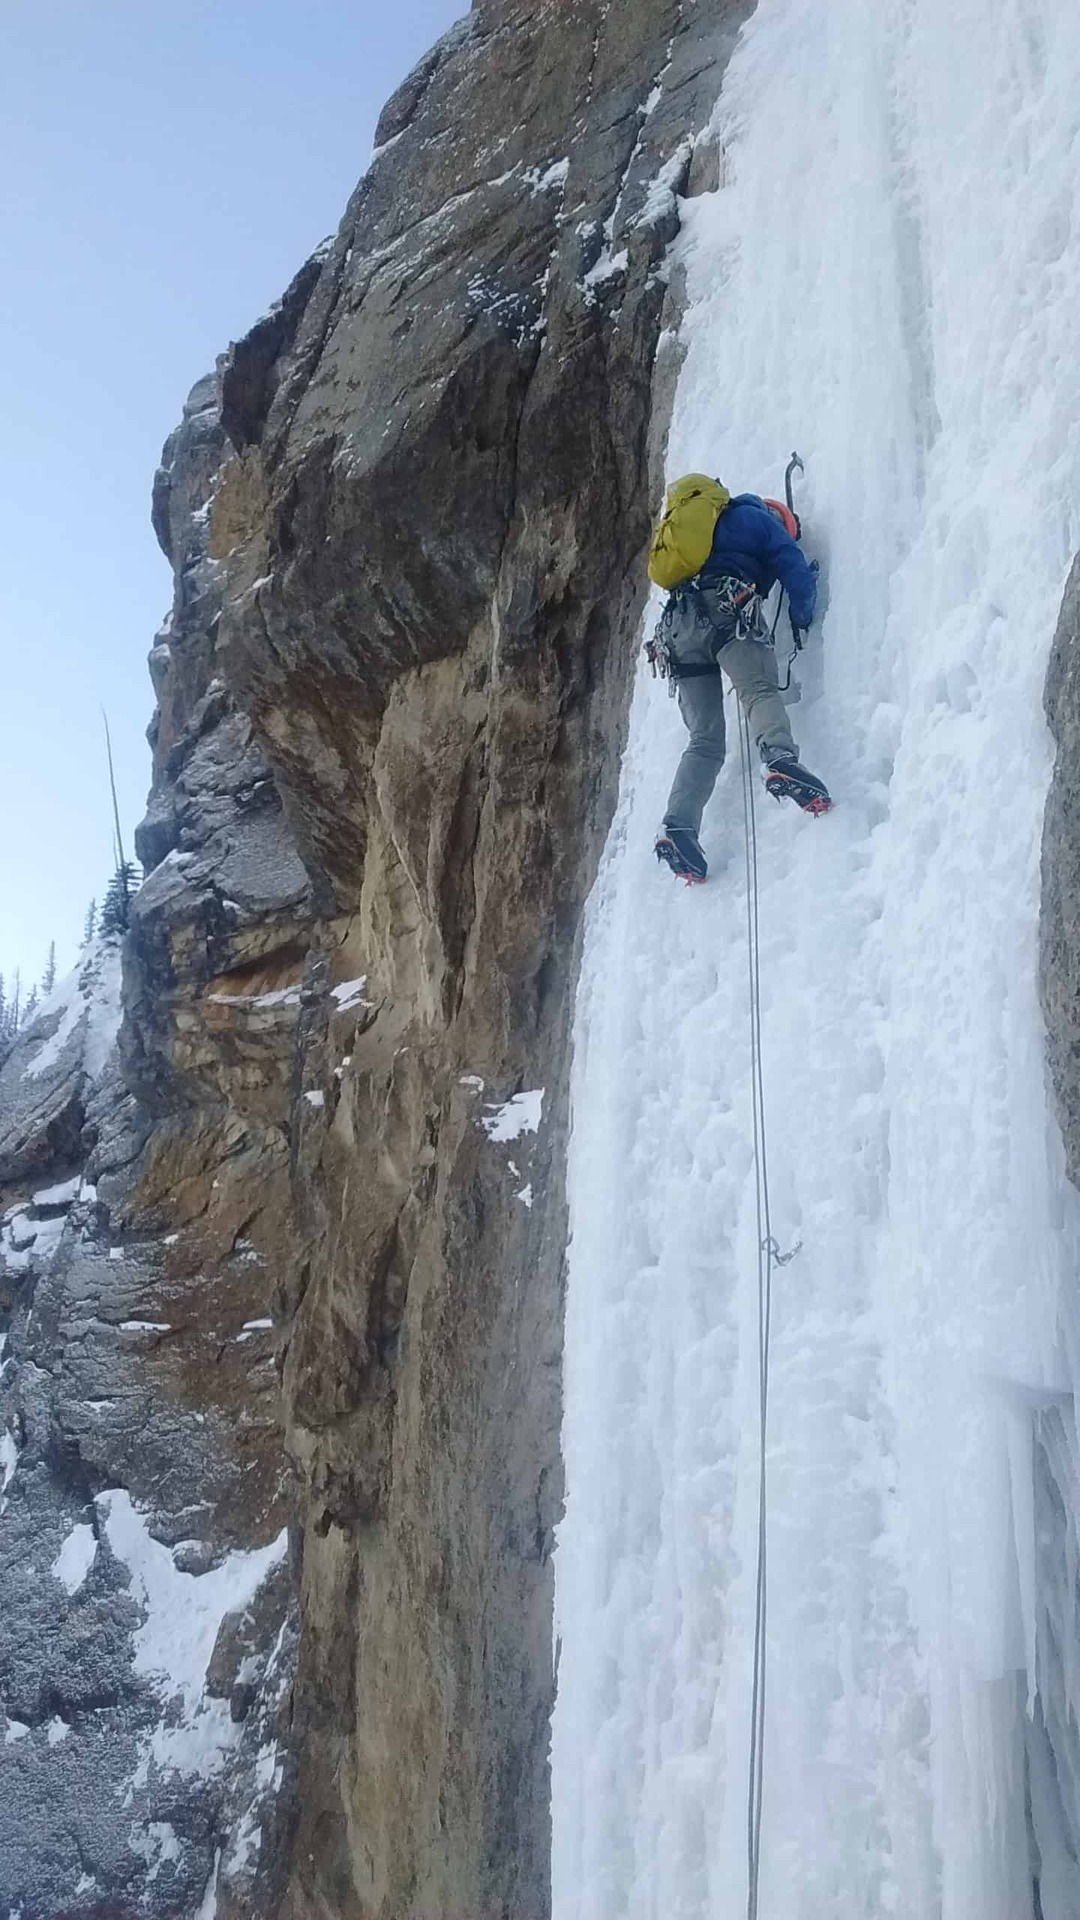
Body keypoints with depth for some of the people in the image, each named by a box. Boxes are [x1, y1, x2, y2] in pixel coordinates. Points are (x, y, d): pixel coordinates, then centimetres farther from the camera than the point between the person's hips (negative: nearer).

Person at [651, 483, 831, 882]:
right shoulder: (761, 520, 21)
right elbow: (799, 579, 12)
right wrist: (800, 622, 27)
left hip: (677, 627, 5)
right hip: (725, 609, -5)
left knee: (705, 741, -1)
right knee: (760, 690, -23)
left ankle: (678, 825, -19)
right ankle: (780, 759, -55)